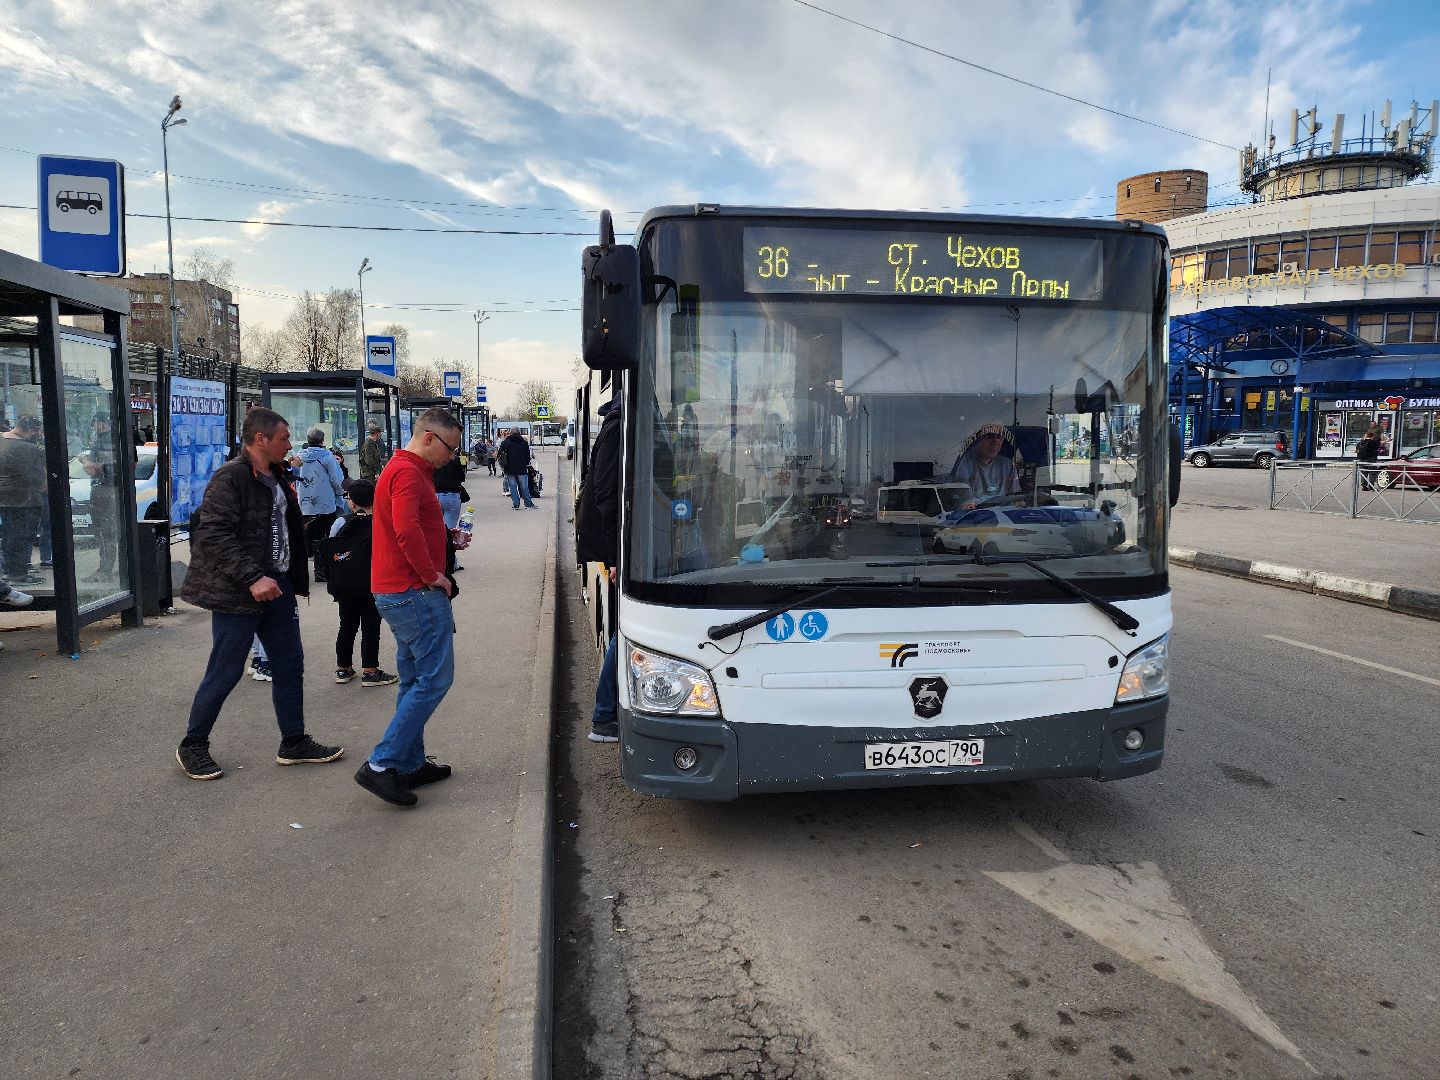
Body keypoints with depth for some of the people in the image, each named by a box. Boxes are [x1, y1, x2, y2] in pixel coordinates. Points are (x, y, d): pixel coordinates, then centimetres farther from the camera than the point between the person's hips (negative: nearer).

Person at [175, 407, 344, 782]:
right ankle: (192, 747, 19)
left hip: (276, 585, 9)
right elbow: (215, 536, -22)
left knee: (289, 665, 11)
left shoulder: (278, 479, 14)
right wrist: (253, 578, -26)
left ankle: (294, 743, 22)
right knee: (225, 672, 1)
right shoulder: (230, 479, -14)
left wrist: (298, 580, 14)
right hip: (238, 592, -9)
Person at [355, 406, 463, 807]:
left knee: (415, 680, 16)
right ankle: (381, 764, -7)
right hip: (415, 592, -11)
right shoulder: (409, 473, -15)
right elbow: (407, 530, -27)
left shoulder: (403, 469, 20)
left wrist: (447, 536, 15)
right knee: (435, 679, -8)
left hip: (396, 591, 11)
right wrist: (433, 575, -18)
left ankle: (409, 764, 23)